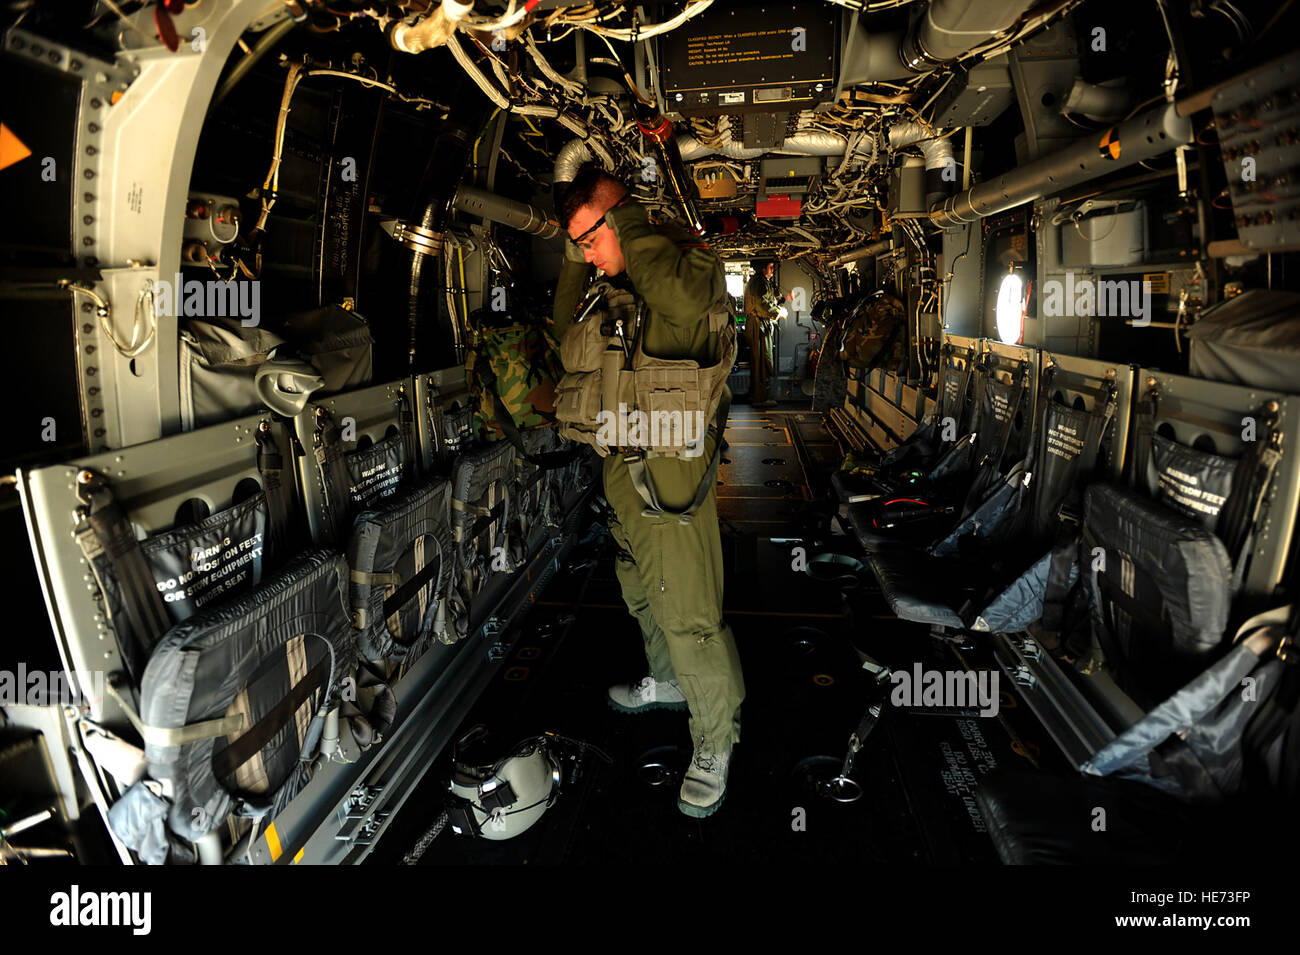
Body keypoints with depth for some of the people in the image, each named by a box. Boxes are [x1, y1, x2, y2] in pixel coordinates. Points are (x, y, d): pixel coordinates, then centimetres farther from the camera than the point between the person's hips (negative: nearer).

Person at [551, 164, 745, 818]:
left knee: (688, 612, -6)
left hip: (672, 468, -9)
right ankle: (667, 682, 48)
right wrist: (575, 259, 6)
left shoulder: (688, 259, -13)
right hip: (624, 462, 9)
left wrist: (626, 223, -23)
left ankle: (715, 743, 12)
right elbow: (568, 328, 22)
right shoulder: (618, 282, 11)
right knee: (641, 590, 24)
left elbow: (684, 298, -36)